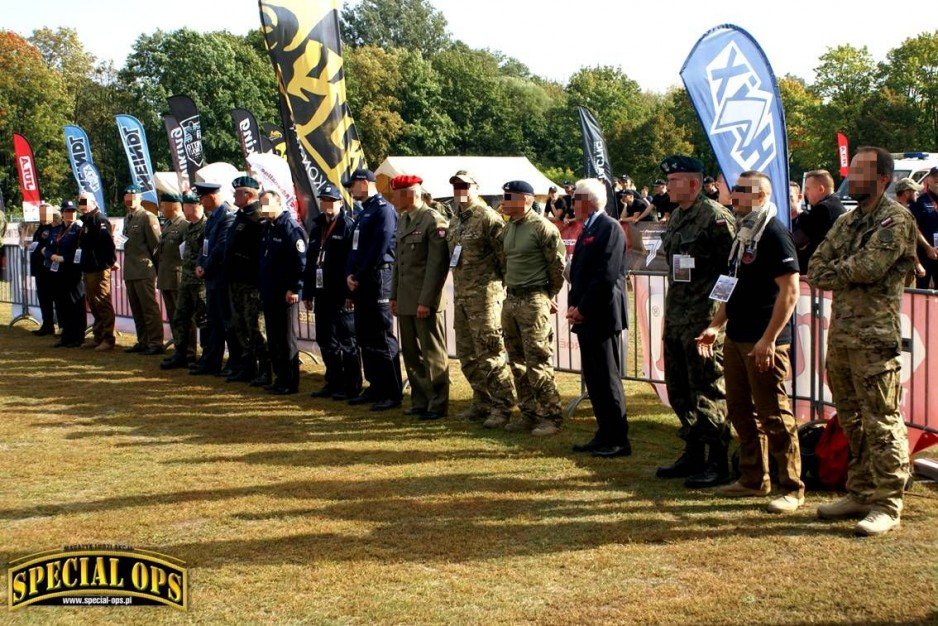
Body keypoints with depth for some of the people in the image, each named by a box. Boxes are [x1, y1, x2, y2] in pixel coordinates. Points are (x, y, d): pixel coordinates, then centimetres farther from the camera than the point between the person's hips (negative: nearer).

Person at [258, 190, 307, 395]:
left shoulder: (291, 227, -12)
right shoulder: (266, 228, 14)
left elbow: (301, 261, -17)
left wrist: (294, 289, -19)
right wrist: (260, 286, 16)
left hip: (285, 294, -9)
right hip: (268, 293, 9)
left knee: (286, 339, -3)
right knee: (273, 338, 13)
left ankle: (290, 382, 4)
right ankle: (280, 378, 21)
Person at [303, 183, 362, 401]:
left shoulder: (348, 226, -7)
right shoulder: (317, 228, 16)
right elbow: (310, 262, 19)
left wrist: (350, 293, -19)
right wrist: (307, 293, 15)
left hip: (341, 295, -8)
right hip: (322, 293, 8)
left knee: (347, 341, -1)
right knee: (326, 341, 13)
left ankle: (351, 387, 5)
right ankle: (333, 383, 23)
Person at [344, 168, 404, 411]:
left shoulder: (384, 209, -11)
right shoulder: (363, 212, 19)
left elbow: (379, 248, -17)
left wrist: (359, 277, -13)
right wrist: (350, 274, 4)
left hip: (377, 281, -10)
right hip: (360, 282, 10)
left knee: (382, 338, -7)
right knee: (364, 336, 12)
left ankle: (393, 393, -3)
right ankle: (376, 387, 21)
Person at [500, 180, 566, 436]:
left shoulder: (542, 227, -12)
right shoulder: (508, 227, 12)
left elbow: (557, 265, -9)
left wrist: (550, 296, 0)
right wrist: (511, 290, 16)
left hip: (534, 302, -8)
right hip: (511, 300, 8)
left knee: (537, 362, -7)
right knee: (517, 362, 12)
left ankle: (551, 416, 3)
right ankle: (528, 413, 22)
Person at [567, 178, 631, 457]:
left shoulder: (610, 228, -12)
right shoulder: (587, 230, 17)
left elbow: (607, 275, -20)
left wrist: (582, 309, -15)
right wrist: (574, 306, 4)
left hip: (601, 317, -9)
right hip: (585, 317, 9)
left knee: (607, 380, -3)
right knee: (593, 380, 13)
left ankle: (619, 441, 5)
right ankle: (604, 436, 21)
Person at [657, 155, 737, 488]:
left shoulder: (715, 216, -14)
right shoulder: (676, 216, 15)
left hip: (704, 318, -10)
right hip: (676, 316, 10)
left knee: (708, 392, -4)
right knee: (679, 389, 15)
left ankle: (717, 464, 5)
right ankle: (693, 455, 27)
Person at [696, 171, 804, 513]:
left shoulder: (774, 234, -13)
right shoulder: (743, 233, 15)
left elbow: (790, 290, -19)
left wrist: (769, 339, -22)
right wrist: (716, 326, 16)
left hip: (763, 342, -9)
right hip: (736, 338, 10)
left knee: (774, 415, -4)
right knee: (741, 411, 15)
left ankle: (792, 488, 5)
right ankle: (753, 479, 27)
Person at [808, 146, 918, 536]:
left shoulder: (896, 220, -8)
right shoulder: (846, 222, 17)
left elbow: (868, 267, -20)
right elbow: (815, 271, 11)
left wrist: (834, 271, -2)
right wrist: (849, 275, -7)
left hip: (875, 338, -8)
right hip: (840, 335, 8)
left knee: (881, 423, -4)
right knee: (852, 421, 14)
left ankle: (887, 505, 2)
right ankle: (860, 494, 24)